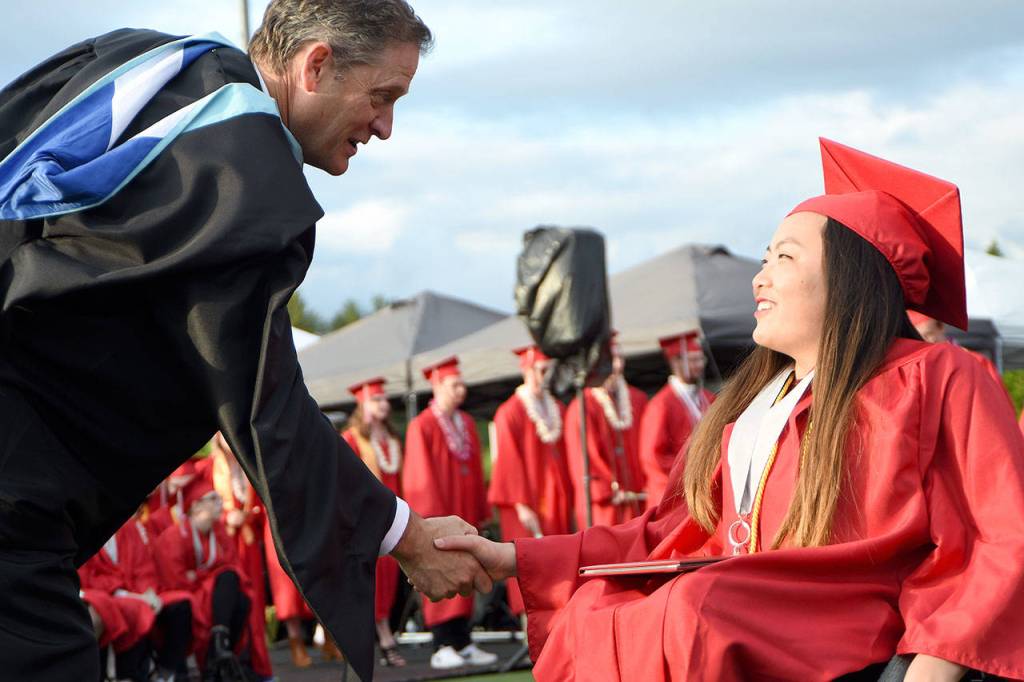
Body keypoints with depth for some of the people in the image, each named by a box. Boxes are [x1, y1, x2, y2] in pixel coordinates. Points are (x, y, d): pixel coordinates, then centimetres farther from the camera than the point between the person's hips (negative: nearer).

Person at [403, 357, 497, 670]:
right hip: (438, 515, -7)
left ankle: (463, 644, 11)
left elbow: (476, 469, 15)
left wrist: (482, 512, 11)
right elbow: (421, 476, -12)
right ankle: (442, 648, -4)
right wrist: (434, 516, -17)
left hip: (465, 513, 7)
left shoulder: (466, 423, 13)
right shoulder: (422, 427, -8)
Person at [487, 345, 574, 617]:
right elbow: (510, 462, -9)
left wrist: (569, 501, 9)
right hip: (528, 505, -6)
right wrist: (522, 505, -16)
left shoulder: (558, 410, 15)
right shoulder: (510, 413, -4)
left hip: (557, 503, 6)